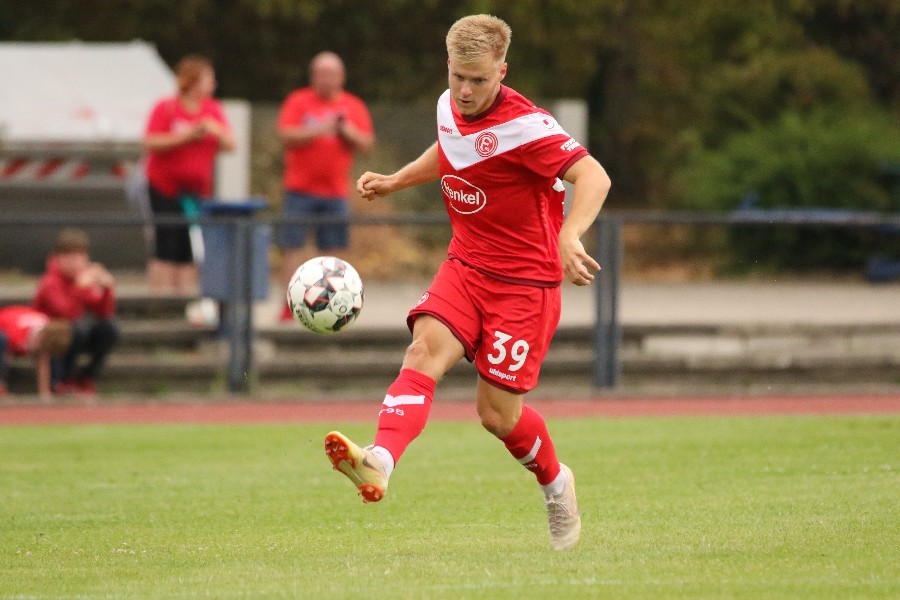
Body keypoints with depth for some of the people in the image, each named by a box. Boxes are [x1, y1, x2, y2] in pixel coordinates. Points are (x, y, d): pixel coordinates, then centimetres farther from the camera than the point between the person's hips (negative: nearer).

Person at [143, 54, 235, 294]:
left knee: (190, 249, 0)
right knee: (167, 248, -9)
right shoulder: (166, 108, -6)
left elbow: (229, 145, 5)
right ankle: (161, 295, -7)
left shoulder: (213, 110, 8)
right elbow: (151, 143, -15)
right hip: (165, 187, -4)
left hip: (197, 189, 4)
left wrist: (217, 131, -15)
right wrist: (186, 136, -19)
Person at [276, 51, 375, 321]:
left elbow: (367, 144, 7)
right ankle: (291, 303, -3)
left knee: (332, 248, -2)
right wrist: (318, 130, -16)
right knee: (292, 245, -5)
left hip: (335, 191, 2)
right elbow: (286, 136, -6)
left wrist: (349, 132, -11)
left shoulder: (353, 106, 11)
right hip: (300, 188, -2)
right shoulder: (298, 101, 4)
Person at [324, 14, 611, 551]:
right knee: (424, 351, -23)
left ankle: (557, 484, 28)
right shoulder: (450, 106, 3)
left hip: (525, 280, -6)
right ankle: (379, 463, -43)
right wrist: (395, 181, 21)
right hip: (465, 266, 6)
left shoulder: (523, 124, -20)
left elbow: (593, 177, -29)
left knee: (496, 412, -2)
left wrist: (570, 235, -45)